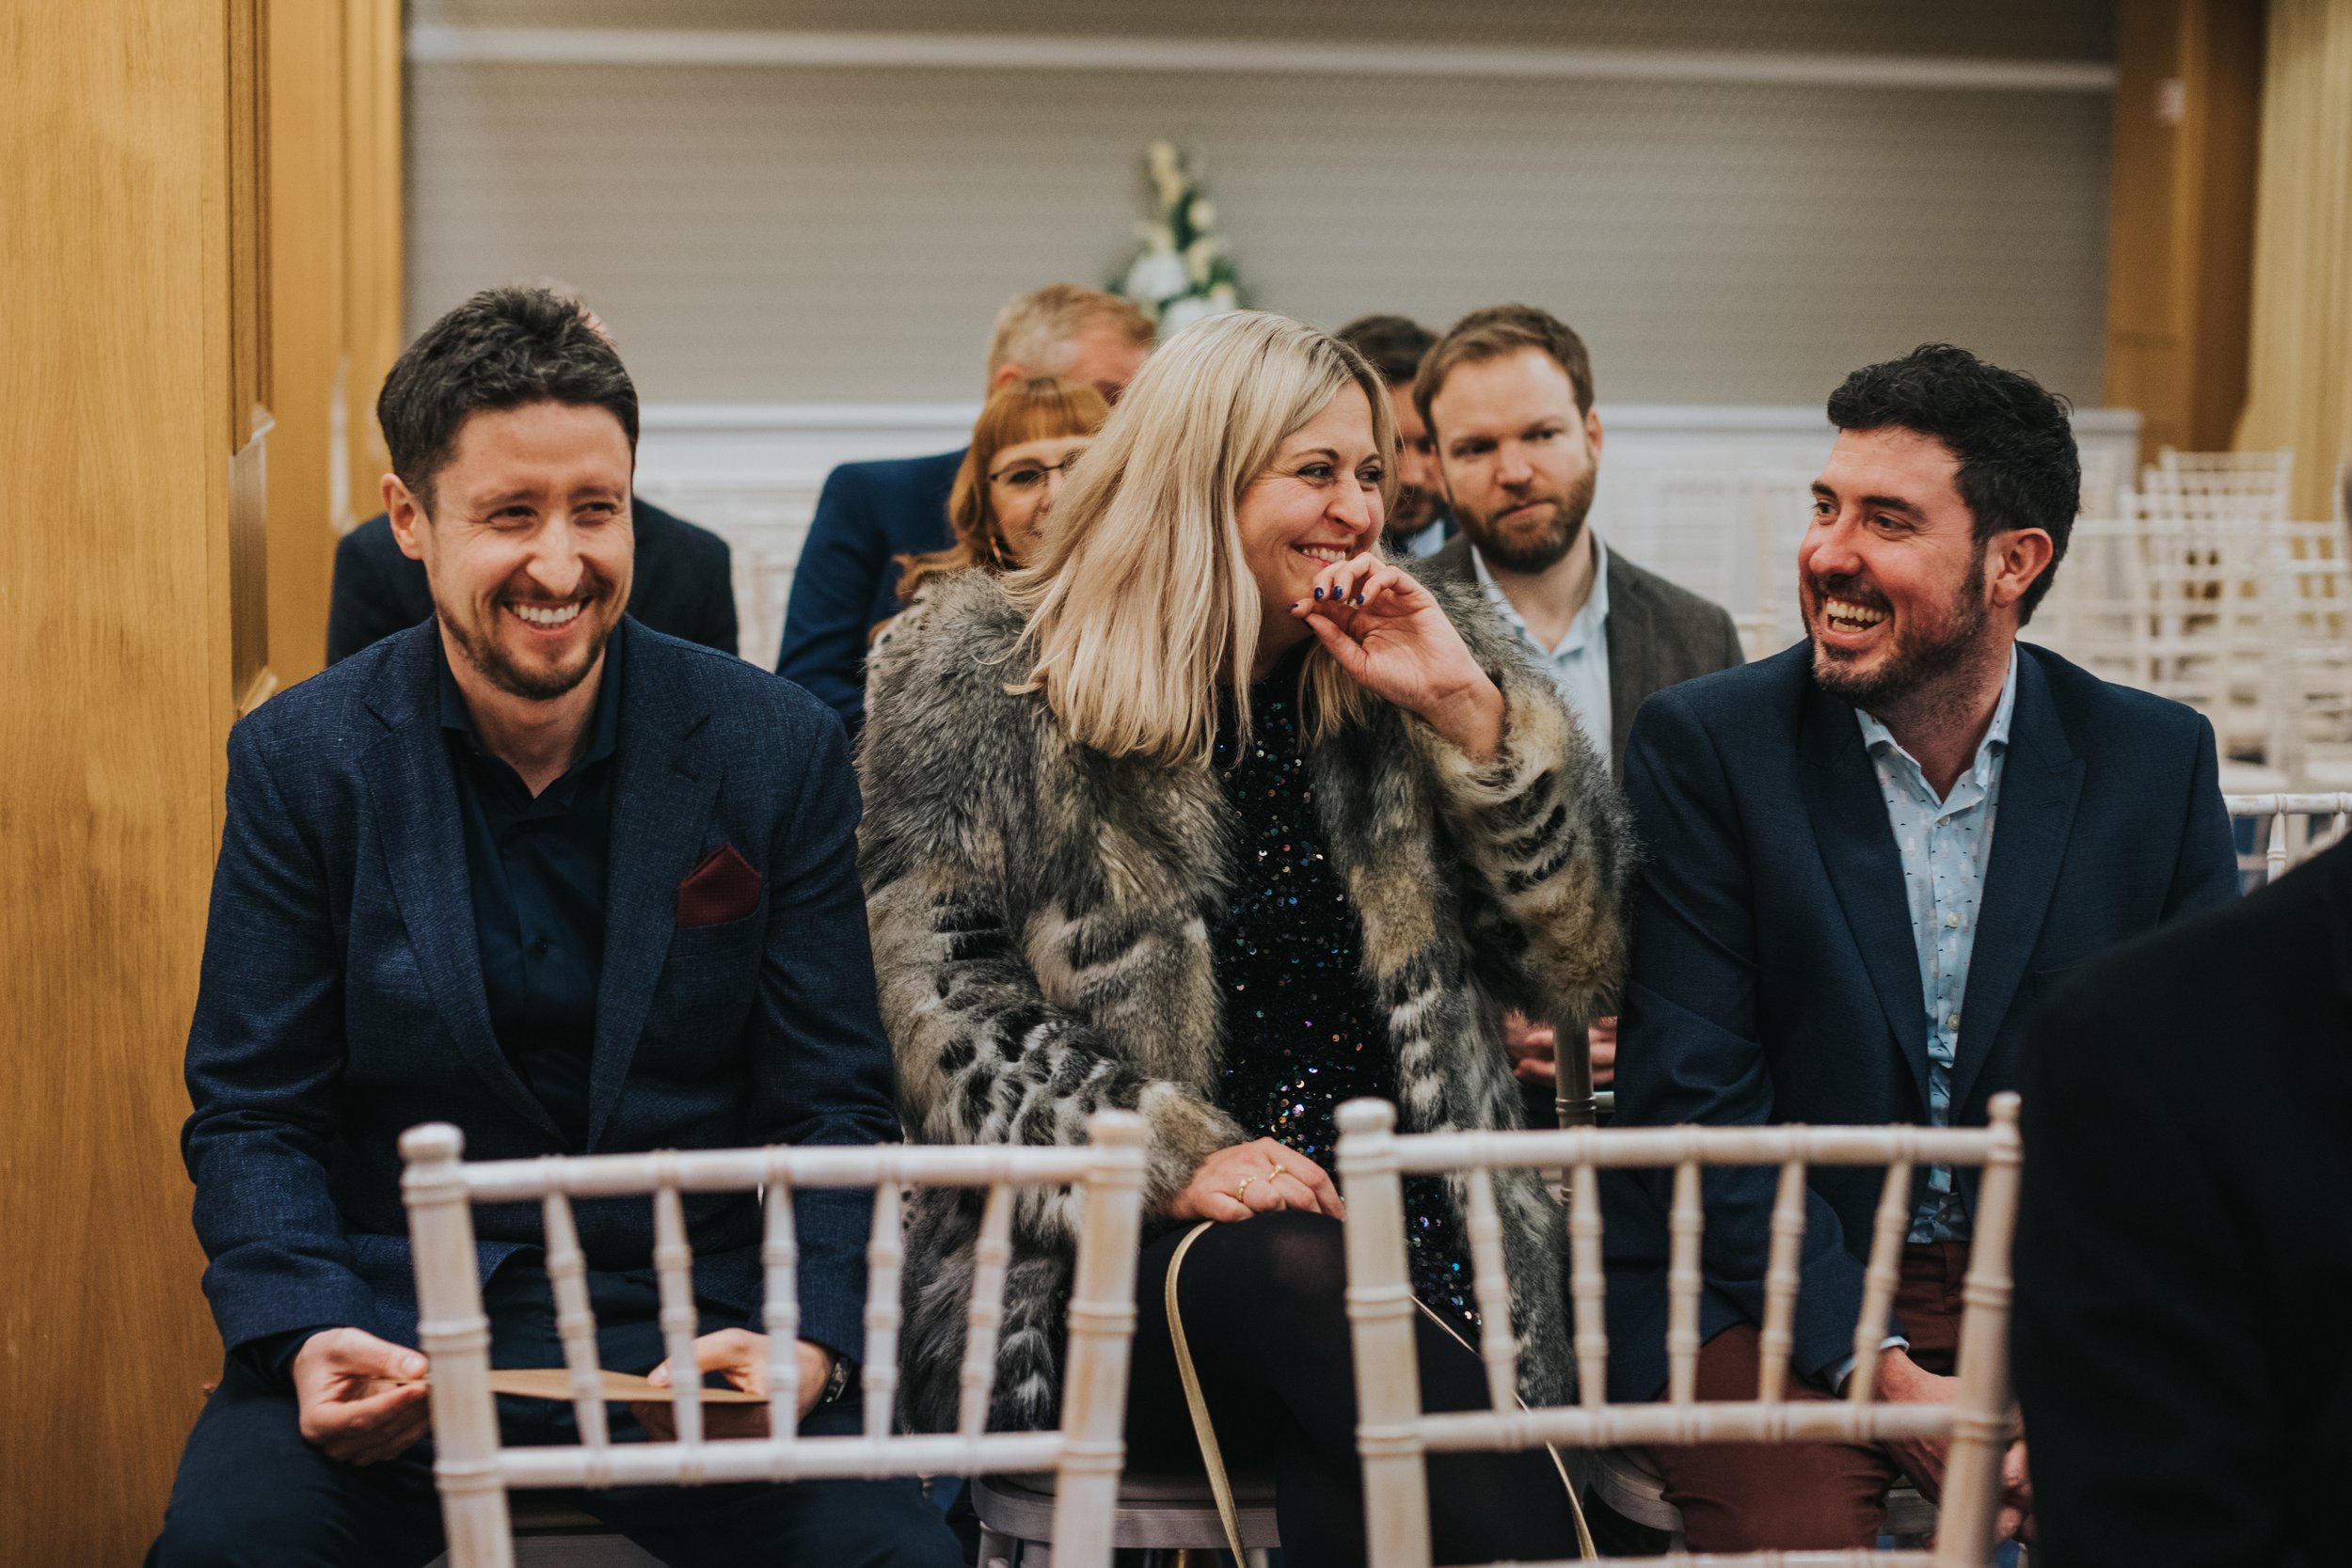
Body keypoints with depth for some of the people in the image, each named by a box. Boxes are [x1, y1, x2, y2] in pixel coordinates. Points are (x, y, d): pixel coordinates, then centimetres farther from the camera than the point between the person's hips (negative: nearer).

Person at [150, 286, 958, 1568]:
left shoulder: (777, 750, 1)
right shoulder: (301, 761, 1)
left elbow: (834, 1106, 2)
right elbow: (253, 1117, 2)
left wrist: (806, 1340, -17)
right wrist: (309, 1337, -18)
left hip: (687, 1318, 0)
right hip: (395, 1311, 0)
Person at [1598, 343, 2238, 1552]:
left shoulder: (2157, 760, 4)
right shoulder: (1704, 746, -3)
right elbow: (1694, 1105, -8)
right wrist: (1880, 1373, -17)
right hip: (1772, 1297, -2)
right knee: (1791, 1526, -30)